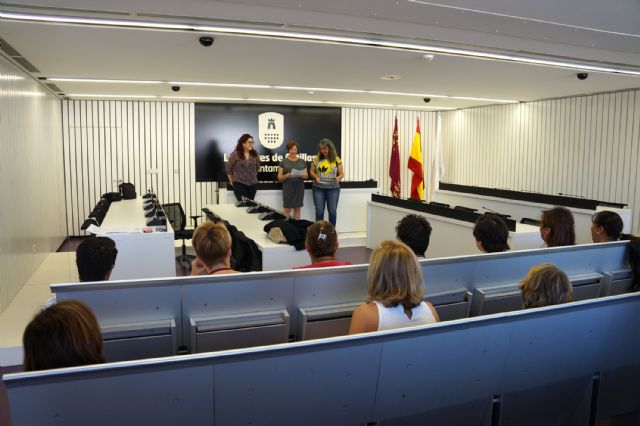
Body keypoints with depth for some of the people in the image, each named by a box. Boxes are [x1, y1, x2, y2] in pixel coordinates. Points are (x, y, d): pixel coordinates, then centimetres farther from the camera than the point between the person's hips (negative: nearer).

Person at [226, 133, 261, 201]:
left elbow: (257, 167, 17)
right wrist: (232, 181, 6)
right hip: (239, 184, -4)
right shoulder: (235, 154, -8)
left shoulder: (255, 154, 3)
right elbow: (229, 169, 0)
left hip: (252, 184, 4)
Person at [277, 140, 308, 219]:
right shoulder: (283, 162, 1)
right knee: (287, 209, -4)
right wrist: (286, 176, -20)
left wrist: (303, 175, -11)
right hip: (288, 188, -3)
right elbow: (279, 177, 0)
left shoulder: (302, 162, 9)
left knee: (297, 208, 7)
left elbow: (306, 175, 12)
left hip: (299, 188, 3)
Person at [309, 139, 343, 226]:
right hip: (318, 188, 1)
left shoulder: (336, 159, -1)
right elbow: (311, 171, 10)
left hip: (333, 188, 0)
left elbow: (341, 174, 4)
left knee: (332, 211, 3)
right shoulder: (317, 159, 2)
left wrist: (338, 178, -18)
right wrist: (316, 177, -10)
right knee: (319, 210, 4)